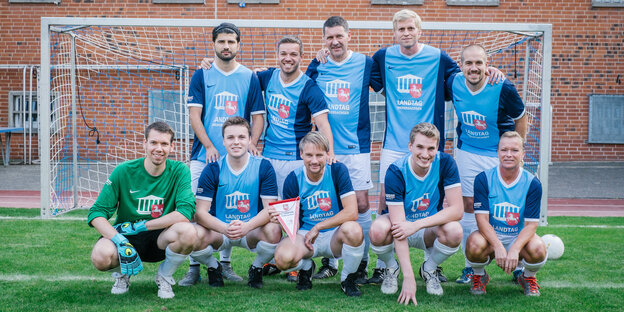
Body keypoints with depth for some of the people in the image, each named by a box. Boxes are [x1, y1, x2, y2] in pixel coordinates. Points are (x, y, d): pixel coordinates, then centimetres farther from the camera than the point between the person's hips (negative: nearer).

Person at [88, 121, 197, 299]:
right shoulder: (124, 171, -8)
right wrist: (121, 242, -28)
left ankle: (164, 276, 0)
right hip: (127, 237, 0)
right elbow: (96, 213, -11)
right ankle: (122, 273, 8)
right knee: (100, 256, -32)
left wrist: (140, 226, -22)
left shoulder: (179, 171, -8)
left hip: (161, 239, 0)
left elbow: (186, 212, -22)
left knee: (188, 231, -32)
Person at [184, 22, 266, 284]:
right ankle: (194, 267, 3)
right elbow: (194, 115, 0)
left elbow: (258, 116, 9)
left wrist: (252, 143, -9)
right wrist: (209, 146, -13)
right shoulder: (202, 75, 5)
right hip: (204, 155, -1)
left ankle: (225, 263, 16)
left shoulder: (250, 78, 8)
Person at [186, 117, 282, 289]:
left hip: (252, 230, 0)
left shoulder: (263, 167, -5)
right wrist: (225, 228, -31)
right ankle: (213, 267, 4)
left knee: (273, 230, -33)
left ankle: (257, 268, 2)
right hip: (219, 231, 0)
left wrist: (246, 226, -32)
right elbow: (201, 212, -11)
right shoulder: (212, 170, -5)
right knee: (195, 235, -32)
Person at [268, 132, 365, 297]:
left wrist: (317, 227, -18)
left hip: (334, 235, 0)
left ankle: (348, 279, -5)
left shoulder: (338, 171, -10)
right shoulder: (293, 179, -5)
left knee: (353, 229, -37)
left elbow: (351, 213, -18)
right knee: (282, 258, -32)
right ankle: (306, 267, 9)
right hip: (305, 234, 1)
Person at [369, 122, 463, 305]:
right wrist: (408, 277, -35)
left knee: (454, 231, -32)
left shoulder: (445, 163, -17)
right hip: (403, 227, -1)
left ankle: (429, 269, 1)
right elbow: (399, 226, -29)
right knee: (378, 229, -35)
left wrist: (417, 224, -34)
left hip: (429, 231, 2)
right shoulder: (396, 172, -24)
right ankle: (391, 269, 1)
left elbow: (456, 209, -22)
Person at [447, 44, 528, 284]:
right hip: (467, 153, 3)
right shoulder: (453, 84, -10)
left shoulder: (502, 88, -20)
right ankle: (472, 266, 14)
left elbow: (520, 118, -4)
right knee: (469, 205, 3)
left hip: (499, 154, -3)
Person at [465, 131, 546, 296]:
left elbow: (531, 224, -12)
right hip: (490, 236, -1)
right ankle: (479, 276, 3)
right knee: (475, 245, -34)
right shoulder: (483, 179, -9)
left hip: (518, 238, 1)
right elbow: (482, 219, -15)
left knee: (538, 249, -31)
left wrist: (514, 250, -31)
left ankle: (528, 278, 6)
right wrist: (498, 247, -32)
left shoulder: (532, 183, -8)